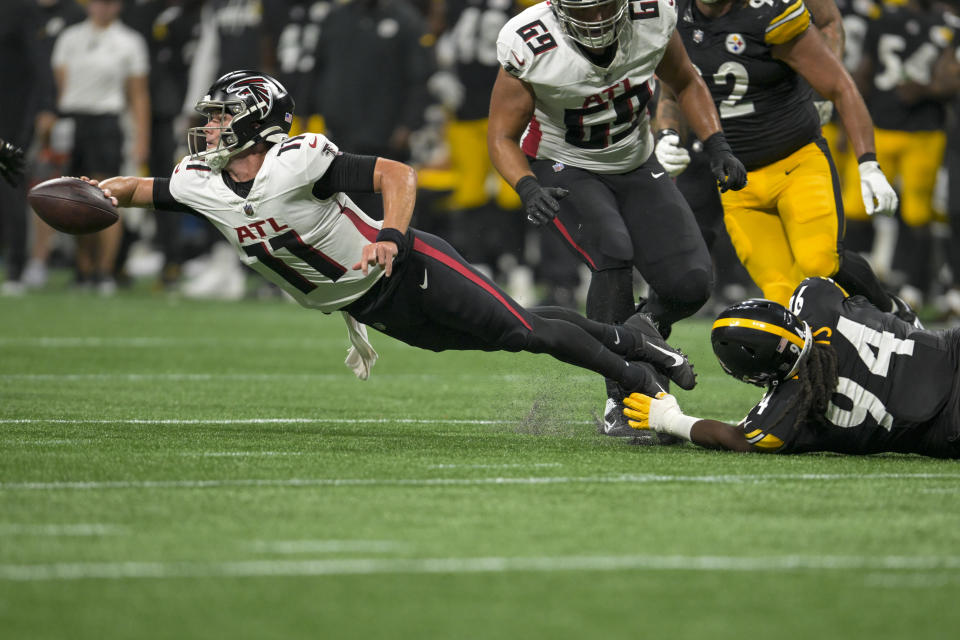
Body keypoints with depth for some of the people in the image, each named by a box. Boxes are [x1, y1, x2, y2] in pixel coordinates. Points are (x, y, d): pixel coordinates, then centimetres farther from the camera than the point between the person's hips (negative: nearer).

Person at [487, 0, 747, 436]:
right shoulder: (529, 47, -27)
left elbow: (685, 83, 5)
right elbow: (502, 136, -14)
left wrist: (717, 147, -6)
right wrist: (528, 188, -32)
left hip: (636, 167, 4)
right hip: (565, 172, -4)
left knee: (690, 283, -12)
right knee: (612, 254, -31)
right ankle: (620, 403, -22)